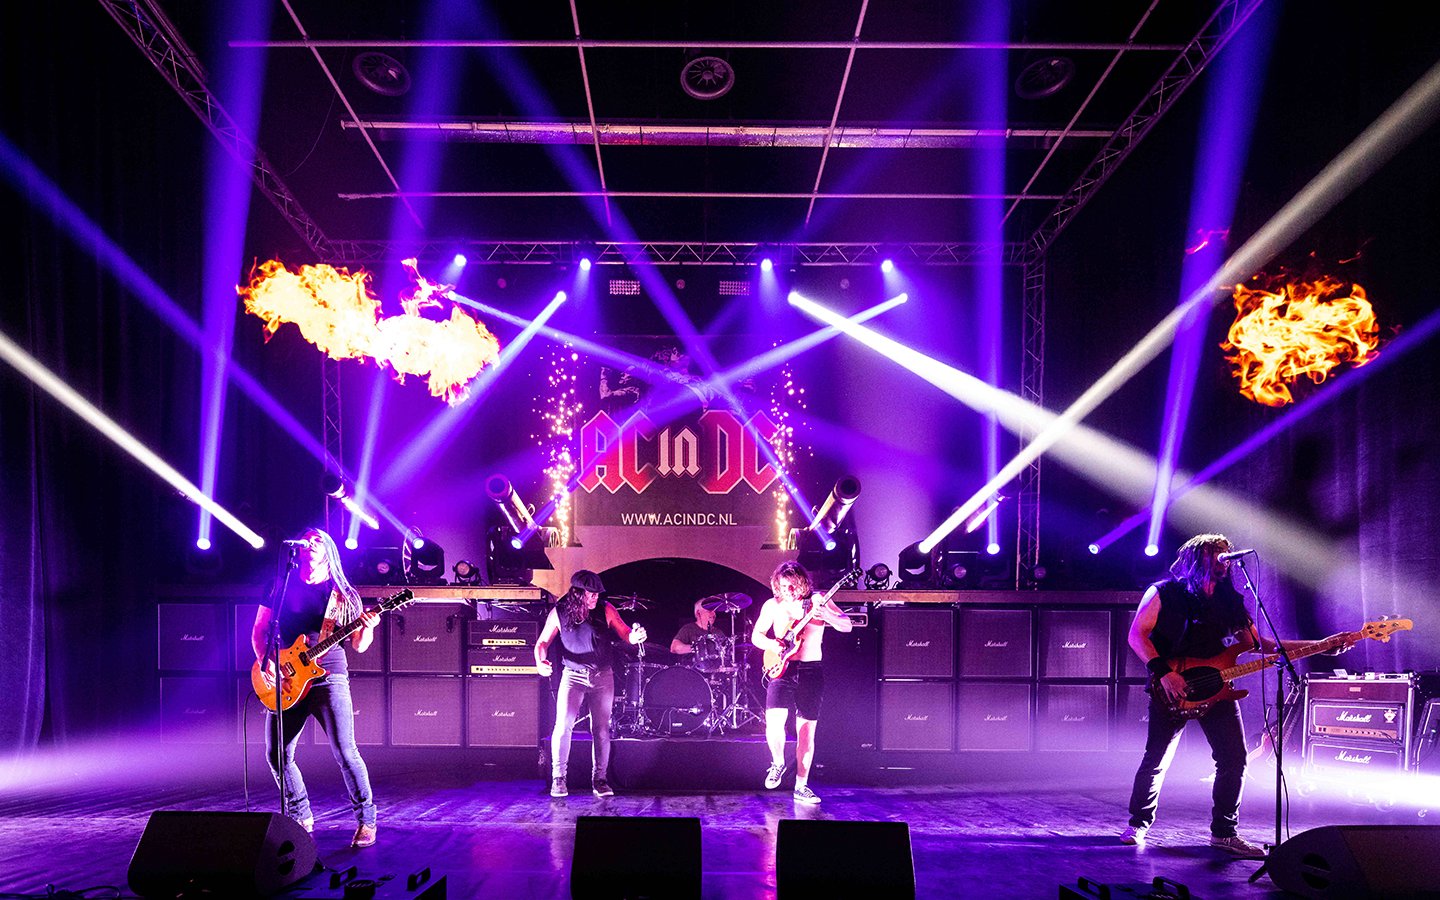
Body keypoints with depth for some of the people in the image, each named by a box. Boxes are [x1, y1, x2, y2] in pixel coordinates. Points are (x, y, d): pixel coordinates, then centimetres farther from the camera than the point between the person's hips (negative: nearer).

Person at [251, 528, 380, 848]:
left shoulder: (345, 594, 6)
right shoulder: (281, 586, 10)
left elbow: (359, 645, 5)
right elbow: (259, 631, 12)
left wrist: (367, 627, -17)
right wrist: (266, 661, -6)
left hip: (329, 677, -3)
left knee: (344, 752, -13)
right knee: (277, 756, 4)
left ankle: (366, 819, 2)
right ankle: (301, 818, 26)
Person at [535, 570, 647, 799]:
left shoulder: (605, 610, -5)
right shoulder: (559, 613, -6)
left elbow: (625, 634, -7)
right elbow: (543, 642, 1)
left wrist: (635, 636, -31)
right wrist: (541, 662, -20)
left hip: (603, 676, 1)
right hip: (573, 675, -1)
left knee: (601, 729, 4)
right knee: (563, 725, -12)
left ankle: (600, 779, 18)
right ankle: (558, 778, 6)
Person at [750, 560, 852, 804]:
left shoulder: (817, 601, -2)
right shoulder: (772, 605, 4)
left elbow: (847, 626, -9)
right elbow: (756, 635, 11)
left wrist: (826, 615, -28)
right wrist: (771, 644, -10)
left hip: (810, 672, 0)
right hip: (781, 670, 0)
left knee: (806, 731, 3)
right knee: (774, 723, -16)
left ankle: (801, 787, 18)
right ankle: (778, 763, 15)